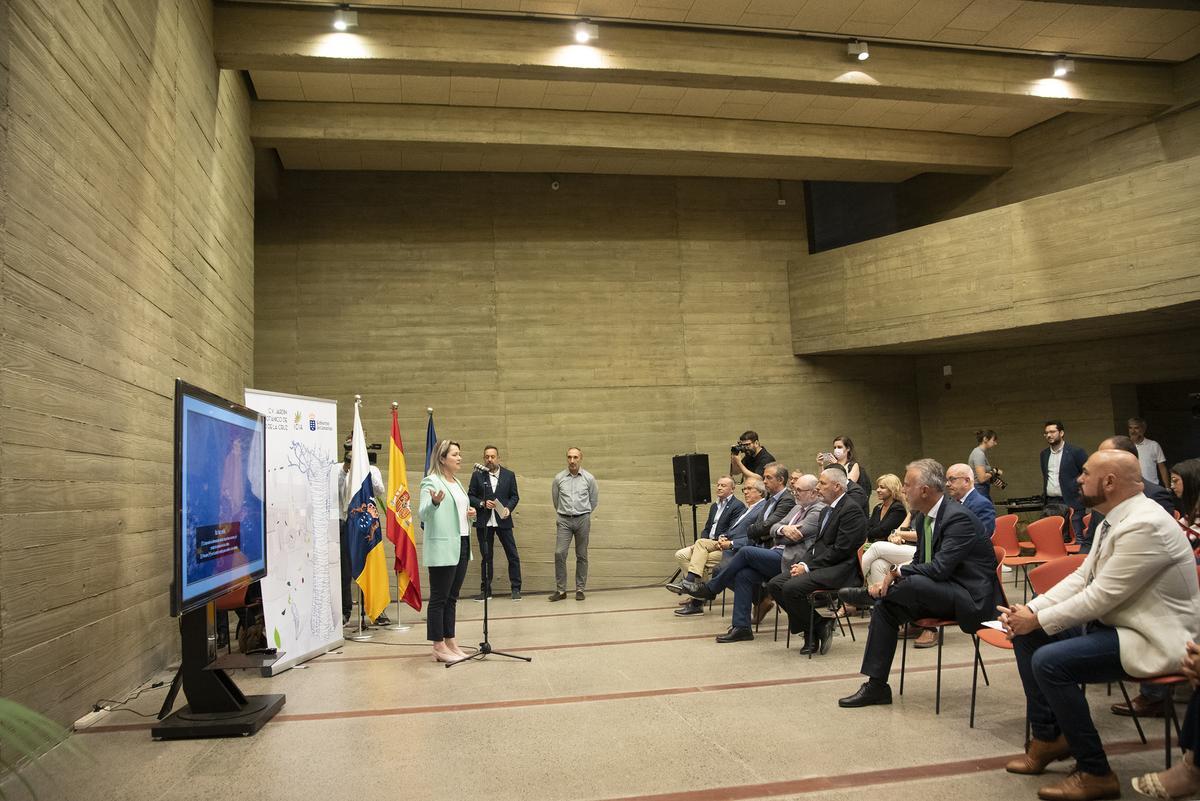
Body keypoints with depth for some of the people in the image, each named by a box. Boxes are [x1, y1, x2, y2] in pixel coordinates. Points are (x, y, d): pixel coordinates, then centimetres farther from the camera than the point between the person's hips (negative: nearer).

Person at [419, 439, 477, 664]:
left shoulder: (456, 482, 16)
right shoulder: (431, 482, -9)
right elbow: (423, 513, -20)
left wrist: (469, 514, 6)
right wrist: (434, 502, -40)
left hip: (461, 546, 8)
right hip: (442, 548, -8)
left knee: (452, 597, 13)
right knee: (439, 598, -2)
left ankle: (450, 642, 19)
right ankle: (439, 647, 2)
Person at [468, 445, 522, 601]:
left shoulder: (509, 475, 4)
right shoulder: (477, 475, 3)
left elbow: (515, 496, 7)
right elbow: (470, 496, 3)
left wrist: (508, 508, -11)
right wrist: (482, 503, -13)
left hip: (503, 521, 0)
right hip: (484, 522, 0)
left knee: (513, 555, 0)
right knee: (486, 557, 8)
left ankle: (516, 589, 10)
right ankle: (485, 590, 17)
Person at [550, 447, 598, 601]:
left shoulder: (589, 478, 0)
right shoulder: (559, 478, 2)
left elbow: (594, 500, 13)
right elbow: (554, 500, 16)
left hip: (582, 519, 0)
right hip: (564, 520, 0)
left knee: (581, 556, 4)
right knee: (559, 553, -9)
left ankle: (580, 589, 12)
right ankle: (560, 590, -1)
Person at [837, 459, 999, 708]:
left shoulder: (959, 517, -21)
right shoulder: (922, 517, 6)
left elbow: (940, 568, -29)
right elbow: (920, 562, 13)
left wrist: (898, 572, -18)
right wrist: (892, 579, -6)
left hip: (971, 598, -9)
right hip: (939, 593, 9)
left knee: (915, 582, -33)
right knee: (885, 607, -6)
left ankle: (870, 592, -1)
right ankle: (876, 685, 0)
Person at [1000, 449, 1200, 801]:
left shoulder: (1145, 524, -25)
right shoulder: (1114, 521, 7)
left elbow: (1100, 596, -25)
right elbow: (1081, 577, 8)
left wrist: (1038, 620, -17)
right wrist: (1031, 610, -5)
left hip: (1152, 640, -10)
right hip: (1113, 623, 10)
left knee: (1049, 661, -25)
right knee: (1026, 636, 4)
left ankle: (1095, 773, -7)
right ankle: (1048, 736, 16)